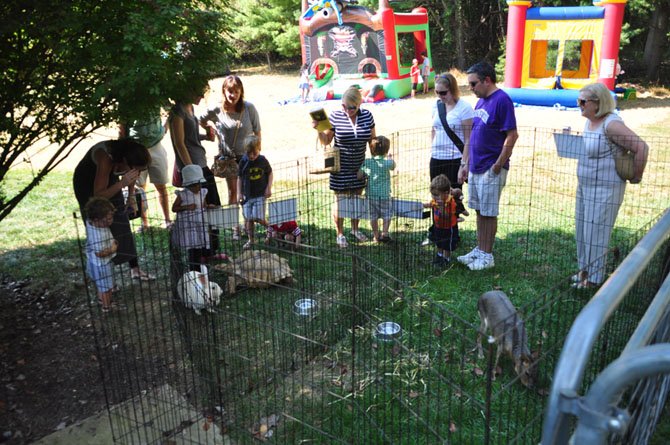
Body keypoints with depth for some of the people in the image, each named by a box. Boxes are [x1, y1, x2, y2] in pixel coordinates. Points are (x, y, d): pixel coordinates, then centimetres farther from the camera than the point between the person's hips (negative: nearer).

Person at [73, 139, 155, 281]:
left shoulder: (132, 155, -25)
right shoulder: (106, 158, -42)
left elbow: (133, 173, 1)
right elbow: (98, 196, -39)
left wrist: (132, 197, -6)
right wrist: (122, 183, -51)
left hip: (110, 177, 5)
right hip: (88, 183, -5)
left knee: (122, 224, 2)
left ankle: (135, 269, 5)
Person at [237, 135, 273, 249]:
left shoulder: (263, 161, -6)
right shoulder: (243, 162, -6)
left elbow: (270, 173, 8)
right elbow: (239, 178, 3)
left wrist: (269, 188, -1)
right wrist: (239, 193, -1)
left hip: (260, 194, -2)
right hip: (247, 195, 2)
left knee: (258, 218, -9)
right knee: (248, 219, 3)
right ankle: (250, 240, 17)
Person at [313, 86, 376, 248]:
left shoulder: (367, 116, 0)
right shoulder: (335, 116, -8)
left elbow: (372, 139, 9)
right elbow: (326, 141, -1)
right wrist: (319, 130, -18)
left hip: (359, 167, 3)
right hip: (340, 168, -3)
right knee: (340, 200, 3)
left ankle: (355, 230, 34)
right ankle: (340, 234, 18)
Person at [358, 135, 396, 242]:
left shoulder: (366, 162, -6)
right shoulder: (387, 162, -13)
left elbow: (359, 176, -4)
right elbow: (393, 166, 9)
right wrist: (391, 158, 28)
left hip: (371, 194, 3)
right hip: (384, 193, -3)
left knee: (373, 216, 13)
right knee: (387, 215, 12)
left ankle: (376, 235, 19)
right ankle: (384, 233, 6)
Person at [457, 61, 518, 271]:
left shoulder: (502, 100, -15)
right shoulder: (480, 101, 12)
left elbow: (512, 135, -19)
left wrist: (498, 165, -17)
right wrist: (465, 163, 15)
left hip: (491, 170, -8)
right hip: (475, 167, 8)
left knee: (489, 213, 2)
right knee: (479, 211, 15)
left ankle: (487, 256, 13)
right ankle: (479, 250, 27)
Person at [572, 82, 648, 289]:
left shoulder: (611, 124, -21)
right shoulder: (589, 121, 7)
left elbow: (641, 147, -24)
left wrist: (636, 177, -15)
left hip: (604, 189, -9)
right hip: (585, 186, 9)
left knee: (595, 233, 0)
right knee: (582, 231, 17)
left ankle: (593, 279, 13)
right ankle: (584, 269, 32)